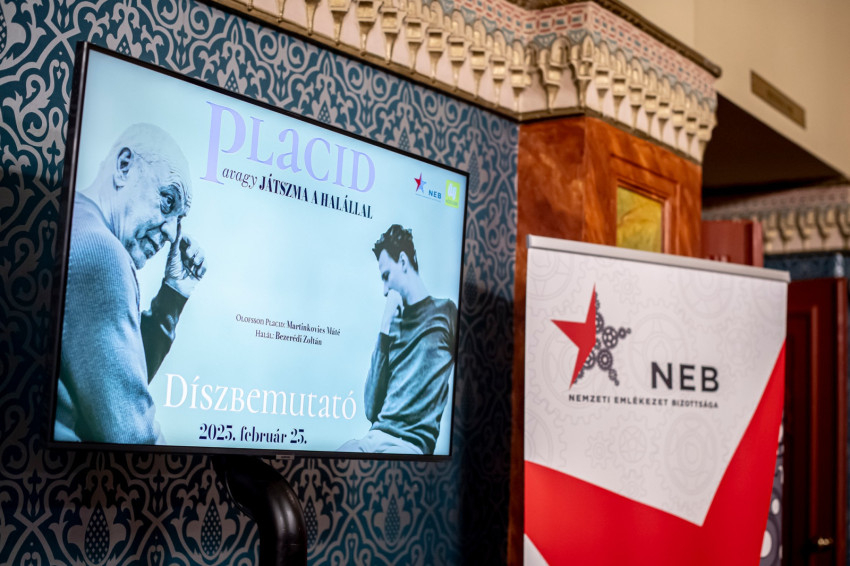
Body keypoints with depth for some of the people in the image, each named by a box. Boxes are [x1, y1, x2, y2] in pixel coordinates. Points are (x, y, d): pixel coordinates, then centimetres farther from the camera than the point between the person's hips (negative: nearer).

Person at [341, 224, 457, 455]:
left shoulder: (444, 313, 5)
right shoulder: (394, 324, 20)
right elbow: (371, 408, 10)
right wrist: (385, 328, 7)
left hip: (410, 444, -5)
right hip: (376, 436, 5)